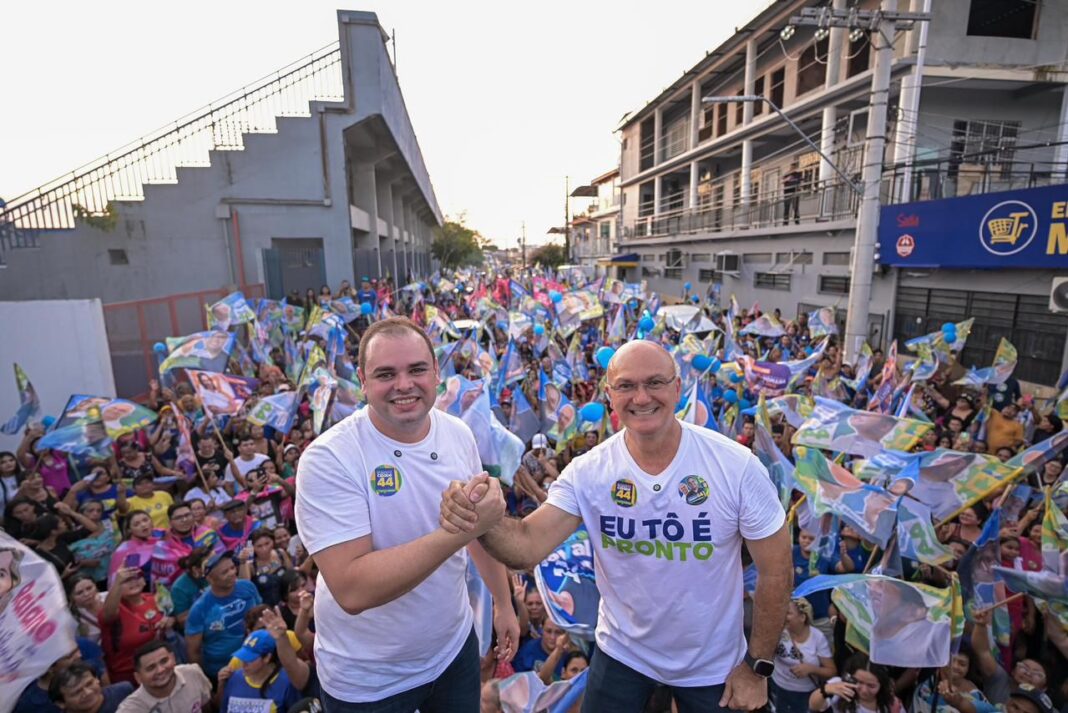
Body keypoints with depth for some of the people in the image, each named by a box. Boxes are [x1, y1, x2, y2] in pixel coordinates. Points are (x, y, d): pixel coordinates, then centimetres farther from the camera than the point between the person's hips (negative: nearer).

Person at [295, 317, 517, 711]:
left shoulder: (458, 434, -9)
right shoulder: (328, 459, -25)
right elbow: (352, 590, -30)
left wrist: (503, 603, 10)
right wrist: (455, 531, -38)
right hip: (366, 679, -4)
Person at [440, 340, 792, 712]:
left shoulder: (737, 465, -21)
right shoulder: (588, 471, -19)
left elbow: (775, 569, -11)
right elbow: (528, 547, -25)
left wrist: (757, 665, -6)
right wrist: (485, 520, -46)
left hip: (713, 664, 0)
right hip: (621, 653, 1)